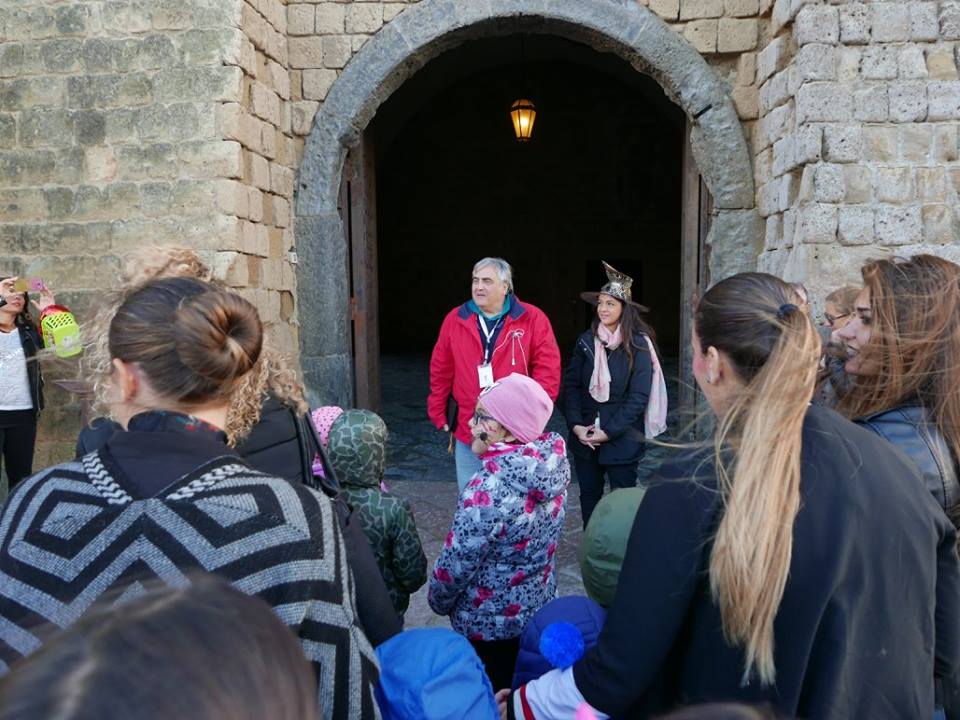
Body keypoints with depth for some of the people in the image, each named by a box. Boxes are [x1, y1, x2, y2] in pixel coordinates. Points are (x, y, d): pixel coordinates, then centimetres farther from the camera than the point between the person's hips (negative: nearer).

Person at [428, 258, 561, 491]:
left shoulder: (533, 319, -5)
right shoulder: (455, 319, 3)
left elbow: (548, 369, -6)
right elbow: (441, 371, 9)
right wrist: (438, 413, 10)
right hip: (468, 435, 2)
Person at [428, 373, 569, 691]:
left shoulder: (488, 490, -32)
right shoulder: (554, 464, -11)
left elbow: (457, 563, -20)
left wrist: (438, 601, -3)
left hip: (489, 624, -6)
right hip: (541, 608, 6)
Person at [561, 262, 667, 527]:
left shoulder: (638, 345, -8)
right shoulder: (586, 341, 3)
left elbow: (639, 396, -11)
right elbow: (571, 385, 2)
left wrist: (609, 431, -14)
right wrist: (576, 424, -11)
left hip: (622, 439, -4)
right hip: (584, 437, 4)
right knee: (589, 498, 14)